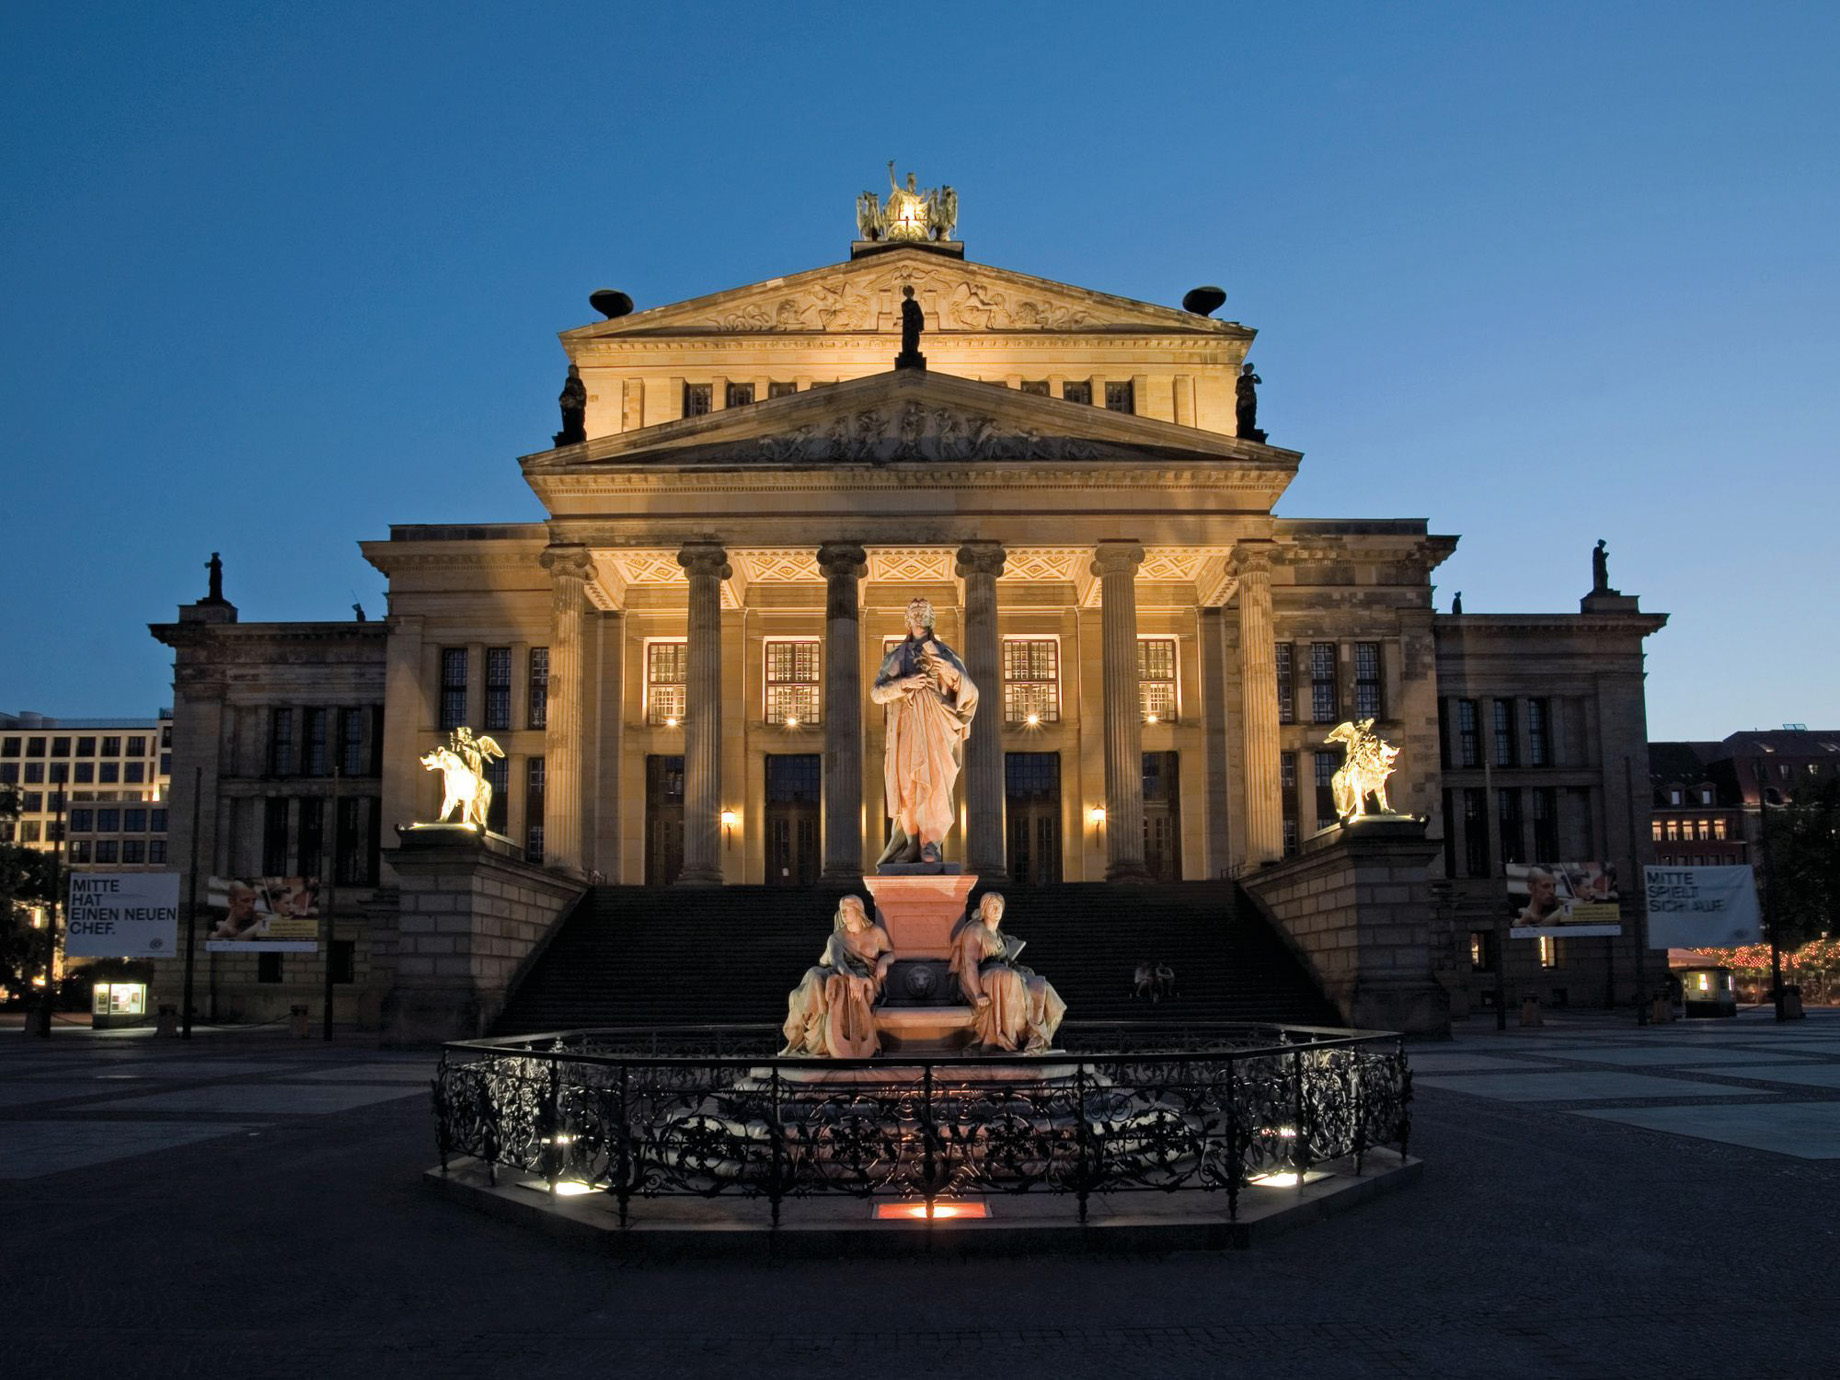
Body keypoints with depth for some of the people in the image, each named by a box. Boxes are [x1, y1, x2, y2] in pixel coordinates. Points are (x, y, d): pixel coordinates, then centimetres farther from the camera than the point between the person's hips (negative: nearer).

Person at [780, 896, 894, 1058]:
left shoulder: (876, 932, 16)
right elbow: (836, 960, -7)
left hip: (867, 980, -1)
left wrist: (883, 961, -4)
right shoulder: (836, 938, 14)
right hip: (843, 976, 1)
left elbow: (891, 953, 23)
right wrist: (851, 976, -30)